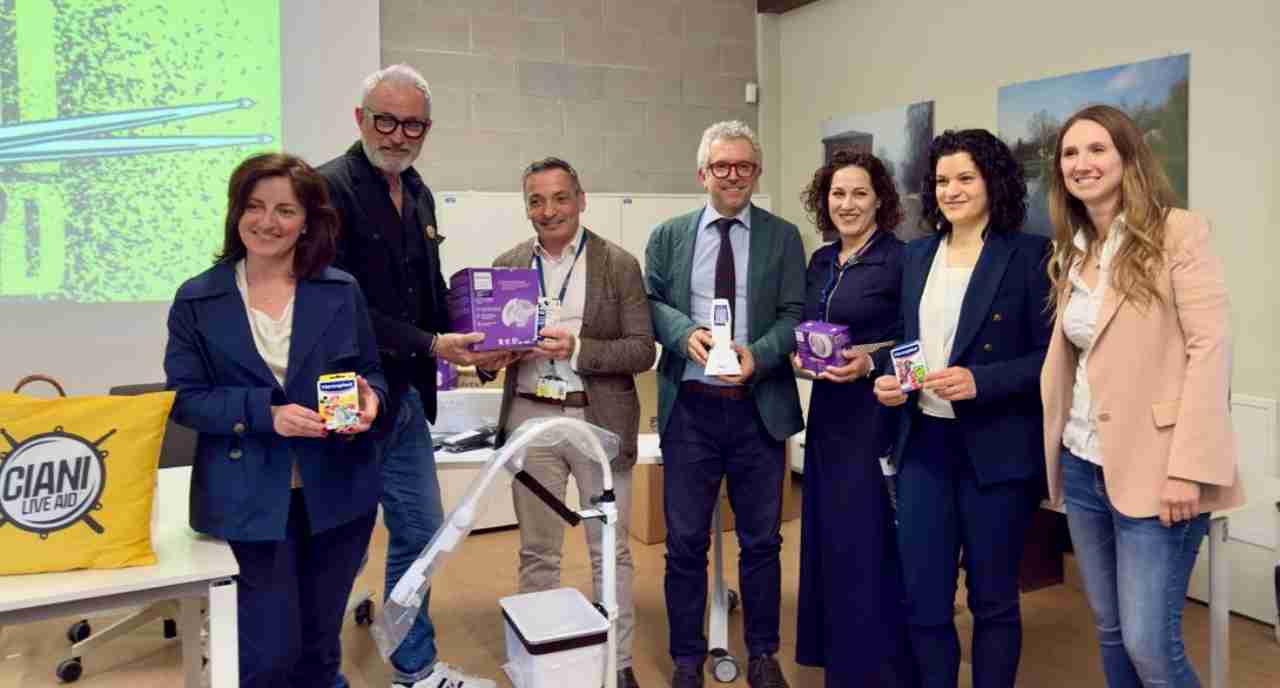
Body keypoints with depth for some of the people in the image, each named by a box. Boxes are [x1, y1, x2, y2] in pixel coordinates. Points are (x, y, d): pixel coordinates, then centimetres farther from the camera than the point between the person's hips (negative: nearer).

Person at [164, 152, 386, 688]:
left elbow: (373, 375, 9)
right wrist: (264, 413, -19)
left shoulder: (342, 291, 2)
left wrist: (368, 398, -15)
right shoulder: (197, 299, -2)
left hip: (336, 492, 2)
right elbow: (184, 398, -4)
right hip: (249, 498, -2)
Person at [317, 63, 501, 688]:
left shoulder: (418, 195, 11)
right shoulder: (330, 187, -15)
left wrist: (471, 339, 0)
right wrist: (431, 346, -22)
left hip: (407, 396, 8)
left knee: (420, 533, 18)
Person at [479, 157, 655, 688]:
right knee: (536, 551, 13)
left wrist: (577, 349, -19)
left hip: (600, 421, -2)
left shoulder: (619, 264, -2)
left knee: (610, 550, 8)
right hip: (530, 419, 3)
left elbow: (642, 350, -6)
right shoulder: (507, 265, 7)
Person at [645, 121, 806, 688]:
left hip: (759, 407, 0)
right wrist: (686, 331, -17)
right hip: (689, 407, 0)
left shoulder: (783, 237, 5)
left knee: (761, 539, 11)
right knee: (685, 541, 8)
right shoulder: (668, 235, 7)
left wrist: (758, 354, -19)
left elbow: (794, 315, -1)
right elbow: (650, 303, 3)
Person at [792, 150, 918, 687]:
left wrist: (871, 363, -24)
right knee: (829, 536, 15)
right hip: (828, 409, 7)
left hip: (878, 410, -7)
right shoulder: (821, 261, 11)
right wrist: (798, 356, -3)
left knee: (867, 540, -1)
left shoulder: (900, 258, -9)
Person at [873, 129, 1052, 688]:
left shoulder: (1029, 254, -5)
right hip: (923, 443, 4)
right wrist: (889, 378, -3)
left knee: (992, 598, 11)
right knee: (922, 597, 8)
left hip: (997, 450, -4)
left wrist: (980, 381, -21)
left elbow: (1050, 356, -8)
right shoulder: (916, 255, 10)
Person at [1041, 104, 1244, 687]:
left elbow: (1210, 348, -14)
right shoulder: (1072, 250, 13)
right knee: (1111, 632, 15)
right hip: (1082, 466, 6)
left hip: (1151, 467, -6)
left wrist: (1189, 467, -20)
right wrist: (1051, 445, 9)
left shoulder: (1179, 231, -7)